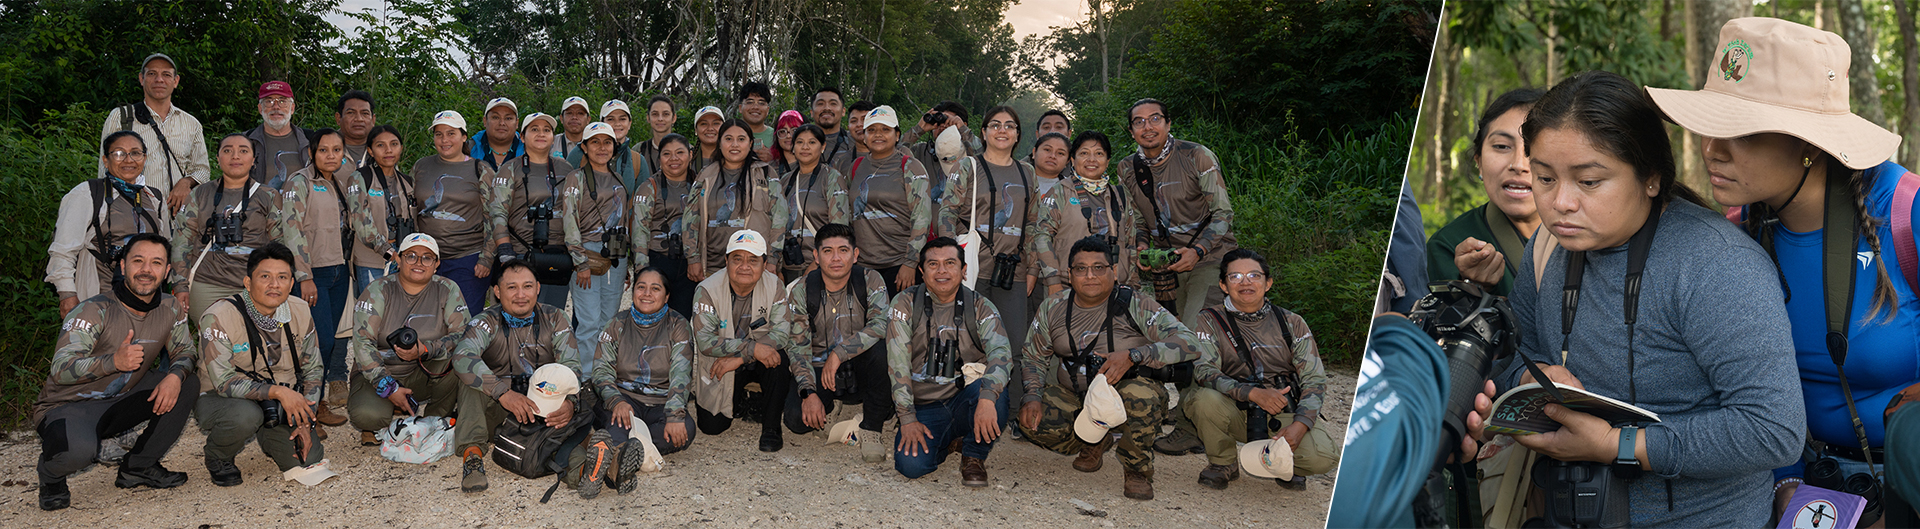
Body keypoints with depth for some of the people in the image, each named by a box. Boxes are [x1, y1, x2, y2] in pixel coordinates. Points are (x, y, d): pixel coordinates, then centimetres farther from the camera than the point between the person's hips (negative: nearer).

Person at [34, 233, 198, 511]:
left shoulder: (170, 309, -2)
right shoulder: (94, 311, -20)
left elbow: (185, 352, 4)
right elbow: (60, 370, -26)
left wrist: (175, 375, -21)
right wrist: (115, 361, -44)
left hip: (118, 404, 6)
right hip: (67, 405, -6)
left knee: (189, 384, -12)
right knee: (79, 450, -38)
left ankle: (138, 468, 1)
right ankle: (51, 475, 3)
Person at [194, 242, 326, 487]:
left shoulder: (300, 313, -5)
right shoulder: (218, 317, -20)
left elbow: (312, 370, 5)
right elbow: (224, 382, -24)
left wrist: (305, 422, -5)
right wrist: (277, 391, -36)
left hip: (281, 407, 4)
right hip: (220, 400, -4)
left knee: (308, 460, -13)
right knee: (245, 415, -38)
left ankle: (266, 437, 22)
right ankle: (217, 458, -3)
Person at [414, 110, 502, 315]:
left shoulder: (481, 172, 1)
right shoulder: (421, 166, 11)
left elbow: (496, 217, 0)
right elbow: (412, 212, 18)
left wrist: (486, 259, -7)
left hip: (468, 259, -3)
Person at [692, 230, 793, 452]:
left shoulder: (774, 287, -14)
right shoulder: (708, 290, -18)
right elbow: (705, 341, -26)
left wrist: (739, 358, -30)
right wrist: (752, 348, -37)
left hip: (758, 362, 0)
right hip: (719, 367, 0)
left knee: (778, 358, -32)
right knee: (711, 426, -11)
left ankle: (771, 427, -12)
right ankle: (739, 403, 24)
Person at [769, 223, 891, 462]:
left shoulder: (870, 280, -10)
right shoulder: (802, 289, -6)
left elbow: (881, 326, -25)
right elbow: (797, 346, -8)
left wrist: (838, 354, -31)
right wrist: (808, 392, -22)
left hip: (860, 371, -1)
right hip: (819, 369, 1)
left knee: (881, 348, -34)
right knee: (797, 419, -26)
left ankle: (871, 429, -15)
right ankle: (835, 408, 12)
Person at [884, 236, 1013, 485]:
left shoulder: (980, 307, -1)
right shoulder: (906, 304, 0)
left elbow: (1001, 353, -18)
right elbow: (897, 364, -5)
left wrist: (987, 397, -37)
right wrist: (907, 419, -15)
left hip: (965, 400, 0)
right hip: (925, 407, 1)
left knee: (995, 391, -34)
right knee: (911, 464, -26)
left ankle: (974, 457, -5)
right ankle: (949, 442, 11)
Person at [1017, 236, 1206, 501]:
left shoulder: (1135, 306, -14)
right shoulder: (1053, 309, -1)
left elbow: (1191, 344, -23)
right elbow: (1034, 358, 10)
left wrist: (1132, 355, -36)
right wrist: (1032, 396, -11)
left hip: (1121, 393, -4)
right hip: (1073, 397, 4)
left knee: (1140, 392, -37)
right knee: (1033, 422, -23)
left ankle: (1138, 471, -9)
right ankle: (1094, 441, 10)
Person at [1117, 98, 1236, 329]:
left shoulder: (1197, 156, -9)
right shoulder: (1127, 168, 5)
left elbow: (1223, 212, -7)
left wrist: (1198, 251, -21)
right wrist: (1141, 246, -5)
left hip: (1209, 257, -4)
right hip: (1165, 264, 5)